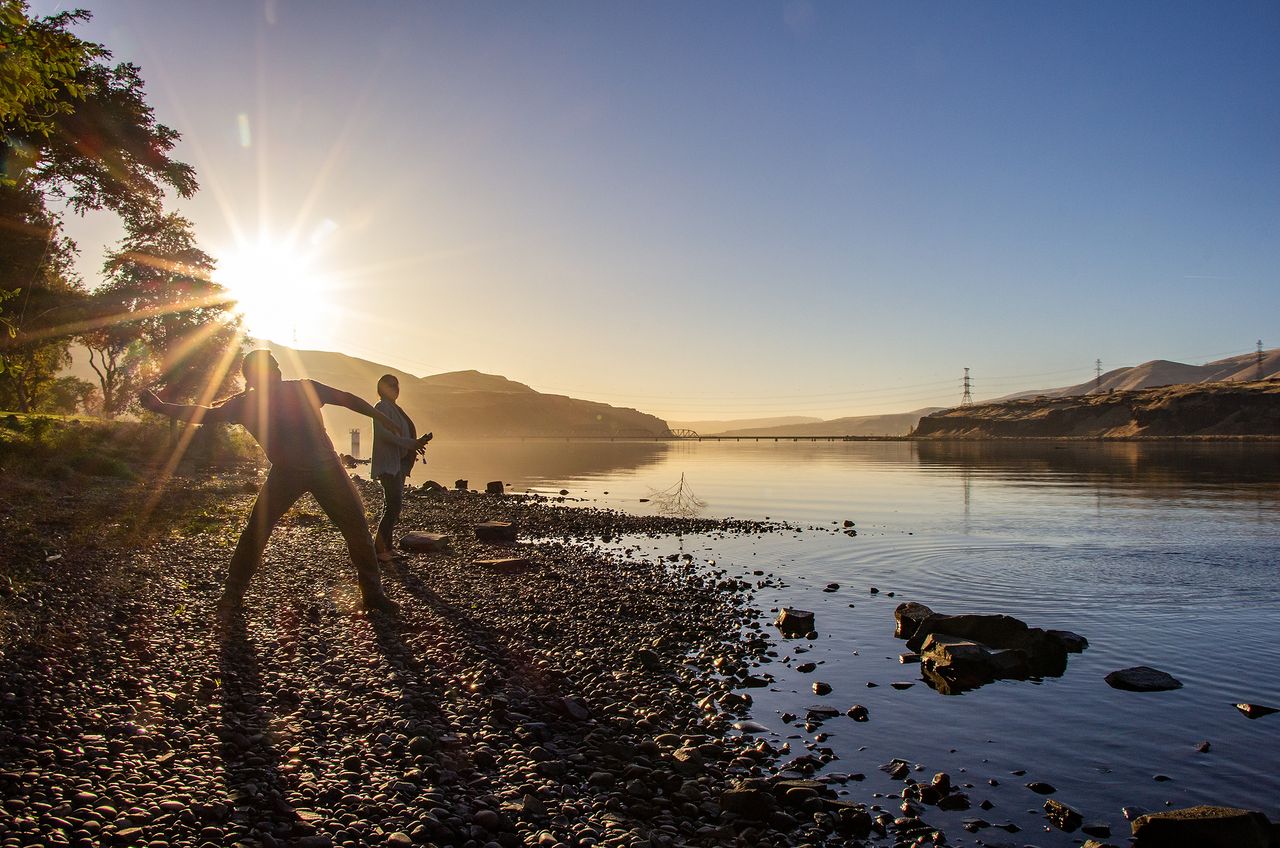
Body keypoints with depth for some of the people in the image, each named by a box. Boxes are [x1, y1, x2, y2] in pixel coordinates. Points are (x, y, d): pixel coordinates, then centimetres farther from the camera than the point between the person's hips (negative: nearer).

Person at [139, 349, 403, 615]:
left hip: (326, 467, -1)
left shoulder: (304, 389, -7)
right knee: (255, 531, -8)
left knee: (357, 528, -2)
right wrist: (159, 406, -16)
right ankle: (232, 595, 9)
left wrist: (381, 418, 4)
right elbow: (206, 414, -5)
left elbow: (347, 398, -1)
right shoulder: (245, 404, -4)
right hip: (285, 472, 1)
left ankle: (373, 593, 12)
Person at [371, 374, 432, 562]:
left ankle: (386, 547, 14)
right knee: (394, 505, -14)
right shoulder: (382, 407, -9)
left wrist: (417, 442, 14)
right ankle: (378, 548, -12)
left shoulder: (394, 408, 21)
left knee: (393, 505, 10)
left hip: (397, 463, 10)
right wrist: (410, 443, -24)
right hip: (388, 464, -10)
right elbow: (383, 433, -22)